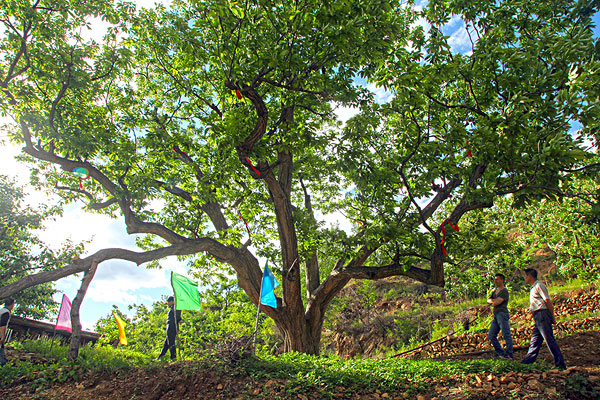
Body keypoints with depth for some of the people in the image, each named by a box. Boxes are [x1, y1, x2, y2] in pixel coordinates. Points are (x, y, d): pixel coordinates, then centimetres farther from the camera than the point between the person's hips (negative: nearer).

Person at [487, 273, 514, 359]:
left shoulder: (504, 291, -6)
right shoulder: (495, 291, 22)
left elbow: (497, 302, -15)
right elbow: (488, 300, 17)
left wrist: (493, 303, 5)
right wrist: (493, 301, -4)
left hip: (502, 314, -9)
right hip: (496, 315, 9)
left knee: (506, 335, -7)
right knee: (491, 335, 7)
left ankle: (509, 354, -2)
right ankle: (501, 353, 13)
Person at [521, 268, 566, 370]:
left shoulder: (538, 285, -10)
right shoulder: (533, 287, 21)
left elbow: (548, 301, -14)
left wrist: (552, 317, -14)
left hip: (542, 314, -10)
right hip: (538, 317, 10)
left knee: (549, 340, -8)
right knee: (535, 339, 12)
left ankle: (560, 364, -4)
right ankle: (528, 361, 17)